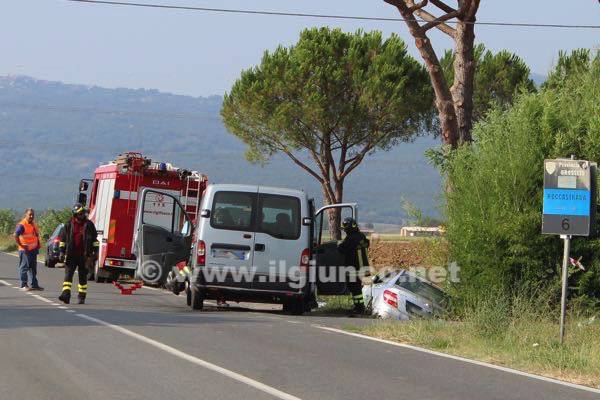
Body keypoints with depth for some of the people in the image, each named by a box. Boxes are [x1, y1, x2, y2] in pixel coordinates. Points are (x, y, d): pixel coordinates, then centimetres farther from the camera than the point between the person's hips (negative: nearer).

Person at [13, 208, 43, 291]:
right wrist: (21, 245, -21)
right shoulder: (22, 225, -15)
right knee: (24, 267, -3)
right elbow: (16, 236, -21)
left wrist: (38, 244, 15)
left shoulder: (33, 224, 13)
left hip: (33, 250, 9)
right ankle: (23, 285, 1)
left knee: (33, 268, 13)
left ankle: (34, 285, 19)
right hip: (25, 250, -9)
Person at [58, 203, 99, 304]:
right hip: (71, 255, 0)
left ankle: (81, 296, 14)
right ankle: (66, 295, -18)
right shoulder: (69, 225, 3)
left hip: (84, 256, 0)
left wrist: (95, 252, 3)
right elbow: (63, 238, 8)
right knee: (68, 274, -10)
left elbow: (94, 239, 8)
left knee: (83, 276, 6)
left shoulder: (89, 225, 3)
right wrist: (62, 252, 3)